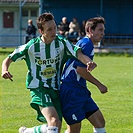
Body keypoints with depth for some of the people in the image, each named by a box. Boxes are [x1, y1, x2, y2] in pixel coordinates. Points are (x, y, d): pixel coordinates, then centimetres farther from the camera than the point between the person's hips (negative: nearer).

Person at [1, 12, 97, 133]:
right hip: (38, 88, -4)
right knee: (54, 121, -25)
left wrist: (88, 61, -41)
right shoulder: (32, 46, -7)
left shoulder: (61, 43, -4)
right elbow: (9, 59, 1)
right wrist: (5, 71, -21)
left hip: (55, 89, 4)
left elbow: (78, 53, -19)